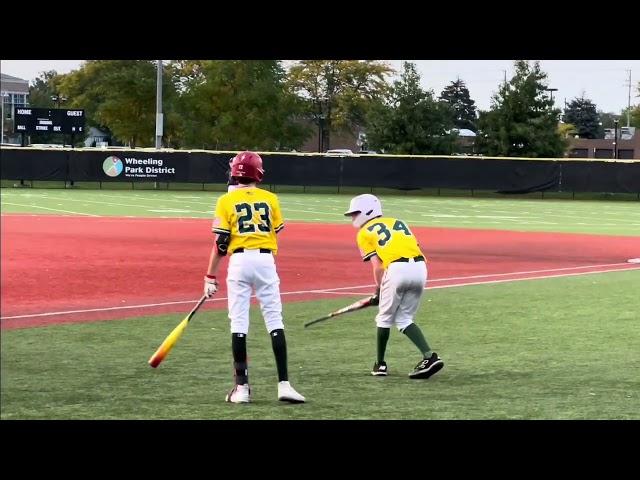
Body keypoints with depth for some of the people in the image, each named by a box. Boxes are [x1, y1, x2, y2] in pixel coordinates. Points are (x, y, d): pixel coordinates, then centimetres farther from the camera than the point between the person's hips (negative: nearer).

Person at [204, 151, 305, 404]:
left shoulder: (227, 201, 1)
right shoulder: (270, 199, 6)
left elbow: (221, 243, -4)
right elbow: (277, 231, 11)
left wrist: (210, 276, 0)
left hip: (239, 260, -1)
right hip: (265, 260, 1)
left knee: (238, 323, 2)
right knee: (274, 319, 3)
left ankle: (242, 387, 1)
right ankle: (284, 384, -4)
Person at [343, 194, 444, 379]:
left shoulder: (365, 233, 12)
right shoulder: (398, 223, 28)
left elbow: (378, 266, 3)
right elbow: (413, 248, 18)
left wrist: (379, 291, 16)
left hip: (397, 269, -5)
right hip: (420, 267, 5)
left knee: (385, 318, 14)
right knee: (404, 319, 15)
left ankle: (380, 364, 23)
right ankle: (430, 356, -2)